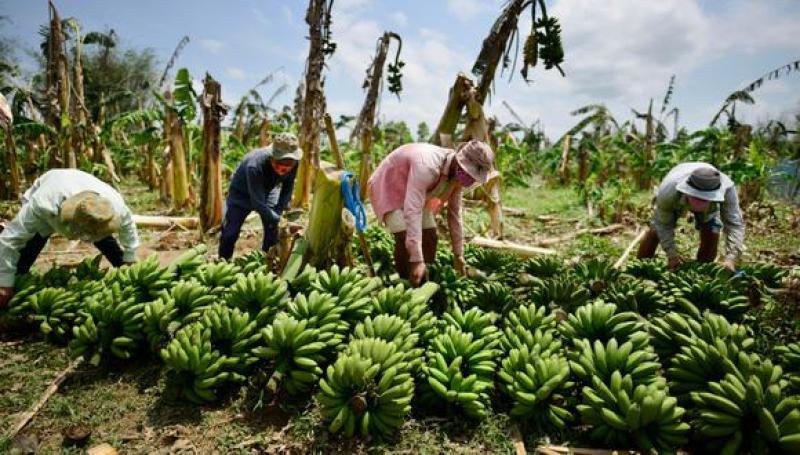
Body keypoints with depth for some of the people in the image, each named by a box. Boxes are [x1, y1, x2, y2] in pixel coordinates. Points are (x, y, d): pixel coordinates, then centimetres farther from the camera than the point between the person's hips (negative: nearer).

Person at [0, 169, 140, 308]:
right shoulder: (43, 204, -49)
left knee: (110, 245, -6)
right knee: (28, 250, -15)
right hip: (46, 216, -2)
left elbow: (127, 226, -16)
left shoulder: (115, 204, -41)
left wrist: (129, 261, -7)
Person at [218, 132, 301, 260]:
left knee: (273, 230, -4)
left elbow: (288, 187, -8)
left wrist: (280, 211, -15)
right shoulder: (254, 165, -43)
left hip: (269, 191, 4)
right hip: (242, 193, -4)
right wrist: (279, 220, -39)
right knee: (230, 232, -1)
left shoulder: (293, 163, -27)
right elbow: (258, 202, -38)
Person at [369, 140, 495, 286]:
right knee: (405, 237, -24)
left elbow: (454, 213, -2)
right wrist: (417, 260, -50)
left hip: (414, 193, 8)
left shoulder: (457, 174, -14)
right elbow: (412, 212, -47)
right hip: (388, 188, -7)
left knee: (431, 236, 0)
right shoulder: (428, 167, -40)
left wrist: (458, 254, 0)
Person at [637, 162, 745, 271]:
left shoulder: (726, 189, -44)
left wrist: (730, 258, -53)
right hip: (674, 201, -1)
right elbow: (663, 223, -32)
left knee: (711, 234, -13)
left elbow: (734, 224, -40)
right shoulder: (668, 190, -47)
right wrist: (671, 254, -39)